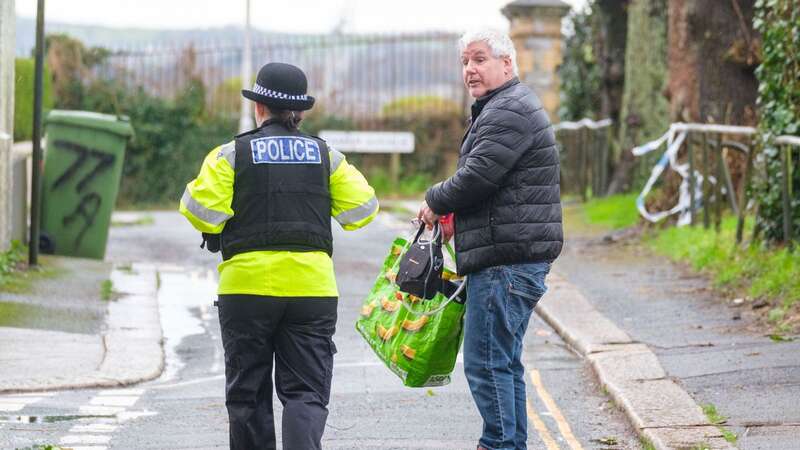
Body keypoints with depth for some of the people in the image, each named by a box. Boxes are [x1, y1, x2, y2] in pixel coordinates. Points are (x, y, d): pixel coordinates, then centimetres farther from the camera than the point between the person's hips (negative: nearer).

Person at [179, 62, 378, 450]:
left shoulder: (233, 155, -2)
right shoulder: (325, 156, 6)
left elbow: (201, 210, -11)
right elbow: (361, 208, 4)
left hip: (248, 288, -1)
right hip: (312, 288, 1)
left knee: (248, 392, 11)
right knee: (306, 391, 2)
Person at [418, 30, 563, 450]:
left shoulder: (509, 112, -13)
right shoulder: (503, 108, 23)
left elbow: (476, 177, -20)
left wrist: (434, 202, -3)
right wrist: (454, 214, 16)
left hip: (506, 261, -11)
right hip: (512, 258, 11)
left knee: (486, 363, -10)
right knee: (504, 361, 15)